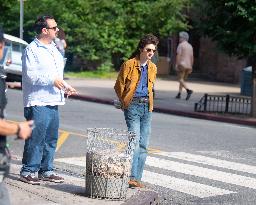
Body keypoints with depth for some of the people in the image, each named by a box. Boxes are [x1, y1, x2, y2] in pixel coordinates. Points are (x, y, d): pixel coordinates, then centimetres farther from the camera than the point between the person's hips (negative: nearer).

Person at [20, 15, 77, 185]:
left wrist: (64, 86, 15)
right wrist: (52, 80, -17)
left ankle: (46, 170, 20)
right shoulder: (32, 50, -8)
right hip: (37, 102, -8)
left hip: (53, 102, 9)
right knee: (35, 138, -7)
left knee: (51, 138, 11)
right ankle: (28, 171, 2)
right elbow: (30, 75, -15)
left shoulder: (54, 49, 20)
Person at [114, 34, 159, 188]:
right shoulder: (129, 64, -5)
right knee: (135, 141, -15)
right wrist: (126, 103, 5)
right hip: (133, 106, -6)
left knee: (144, 145, 5)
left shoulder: (153, 68, 13)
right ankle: (132, 177, -15)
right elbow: (119, 86, 0)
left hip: (147, 107, 6)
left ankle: (137, 178, 11)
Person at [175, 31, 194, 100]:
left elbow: (178, 55, -15)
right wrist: (190, 68, 15)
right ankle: (179, 94, 12)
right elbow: (192, 58, 12)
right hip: (188, 66, 7)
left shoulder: (180, 45, -7)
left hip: (182, 64, -7)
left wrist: (176, 65, -14)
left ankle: (189, 90, -26)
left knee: (181, 80, -7)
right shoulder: (190, 46, 13)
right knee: (182, 80, 15)